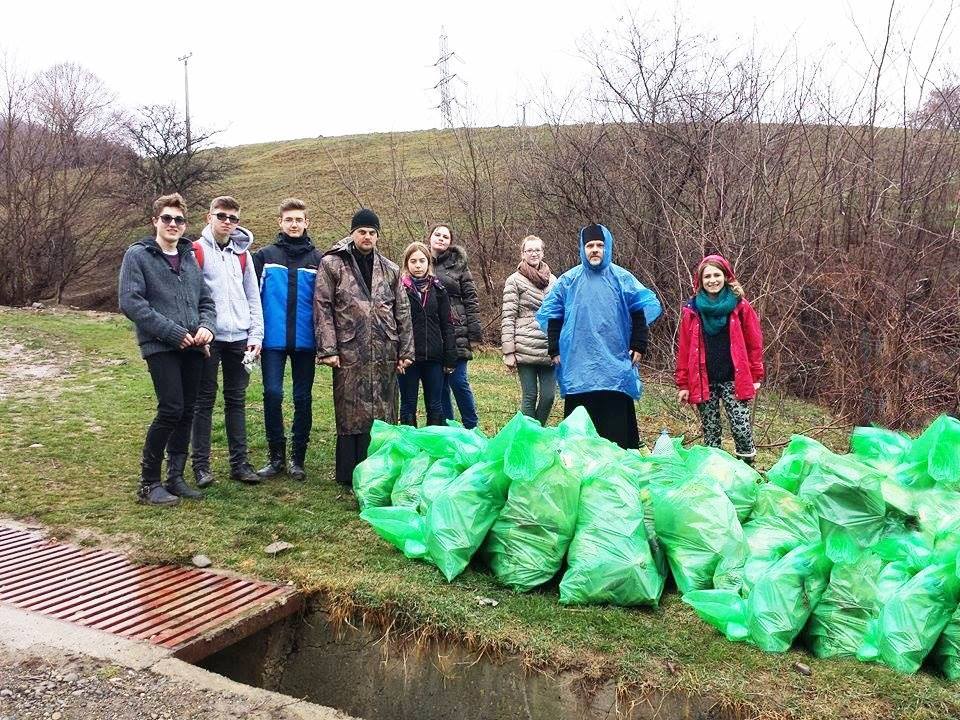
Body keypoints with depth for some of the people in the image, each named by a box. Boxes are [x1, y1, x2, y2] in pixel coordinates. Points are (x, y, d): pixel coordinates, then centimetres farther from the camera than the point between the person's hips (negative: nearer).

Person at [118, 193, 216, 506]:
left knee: (187, 413, 7)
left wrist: (207, 326, -5)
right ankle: (148, 482, 3)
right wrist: (173, 332, -15)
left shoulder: (189, 257, 16)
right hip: (160, 347, -6)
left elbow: (206, 301, 17)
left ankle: (175, 477, 20)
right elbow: (130, 303, -10)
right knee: (171, 410, -12)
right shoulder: (138, 255, 0)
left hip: (192, 348, 6)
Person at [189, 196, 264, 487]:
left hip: (239, 339, 4)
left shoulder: (242, 253, 12)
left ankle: (239, 462, 14)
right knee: (204, 401, 3)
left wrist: (256, 335, 4)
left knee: (237, 400, 8)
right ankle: (201, 464, 9)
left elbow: (253, 297, 12)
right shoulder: (196, 252, -1)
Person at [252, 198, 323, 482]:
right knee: (272, 395, -2)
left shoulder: (317, 259, 6)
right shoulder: (264, 256, 5)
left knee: (303, 398, 6)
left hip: (305, 340, 1)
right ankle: (276, 456, 12)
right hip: (273, 340, -1)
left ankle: (298, 458, 16)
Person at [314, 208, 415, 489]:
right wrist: (328, 349, -10)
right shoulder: (332, 264, 2)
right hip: (350, 353, -4)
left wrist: (405, 350, 9)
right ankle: (349, 476, 10)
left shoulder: (390, 270, 14)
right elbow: (322, 308, -3)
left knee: (383, 414, 7)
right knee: (351, 416, 0)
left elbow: (402, 313, 14)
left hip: (385, 354, 4)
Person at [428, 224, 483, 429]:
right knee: (439, 385, 9)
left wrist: (474, 331, -6)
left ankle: (471, 428, 11)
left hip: (455, 333, -3)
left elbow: (470, 299, 1)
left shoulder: (458, 264, 3)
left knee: (458, 381, -3)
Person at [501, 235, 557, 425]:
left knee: (548, 396, 2)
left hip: (550, 349, 4)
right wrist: (508, 352, -10)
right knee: (530, 396, 0)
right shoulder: (514, 281, 2)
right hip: (526, 349, -4)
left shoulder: (552, 280, 15)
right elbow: (507, 317, -3)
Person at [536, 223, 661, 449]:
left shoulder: (622, 278, 4)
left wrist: (638, 346, 1)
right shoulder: (568, 280, 5)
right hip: (577, 365, 1)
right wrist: (554, 350, 5)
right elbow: (553, 315, 10)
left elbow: (640, 311, 7)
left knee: (616, 422, 0)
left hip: (615, 366, -1)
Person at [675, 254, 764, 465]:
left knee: (741, 429, -7)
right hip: (703, 382, 1)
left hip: (734, 380, -1)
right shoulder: (691, 310, 2)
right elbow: (684, 349, 4)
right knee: (710, 432, 7)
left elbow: (754, 343, 3)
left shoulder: (740, 306, 0)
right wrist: (683, 384, 3)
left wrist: (756, 376, 2)